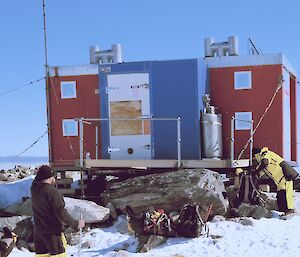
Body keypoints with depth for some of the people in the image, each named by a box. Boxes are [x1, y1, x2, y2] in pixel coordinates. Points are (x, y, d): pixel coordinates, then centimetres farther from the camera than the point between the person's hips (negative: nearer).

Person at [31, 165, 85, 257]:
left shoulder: (34, 189, -1)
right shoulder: (52, 191, -20)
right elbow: (61, 213, -20)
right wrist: (75, 224, -11)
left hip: (38, 231, 7)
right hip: (53, 232, -7)